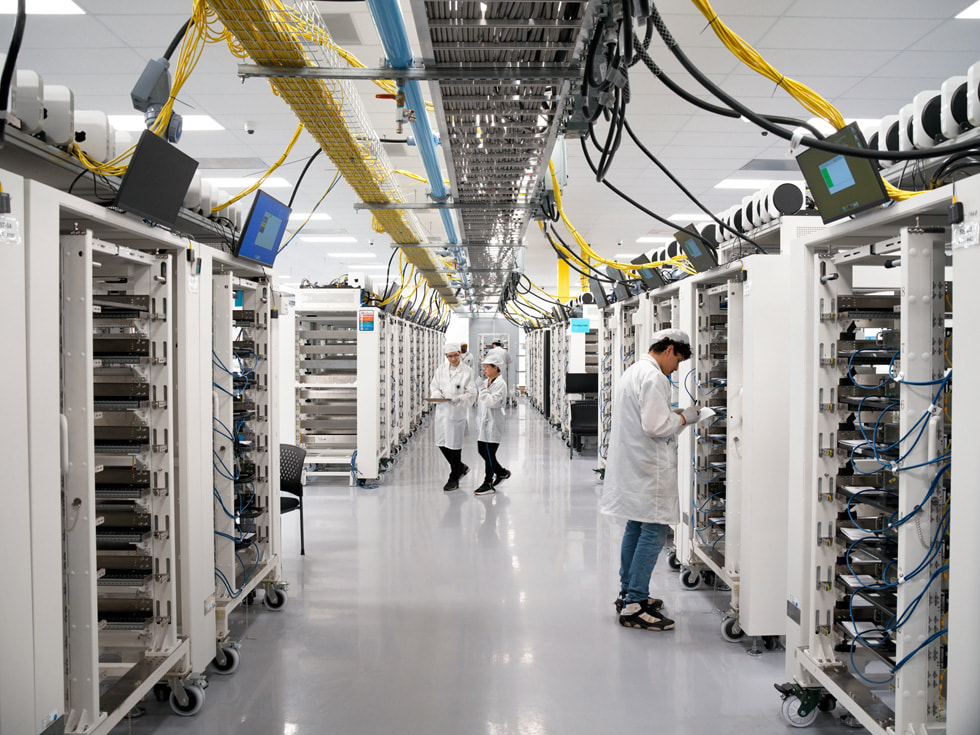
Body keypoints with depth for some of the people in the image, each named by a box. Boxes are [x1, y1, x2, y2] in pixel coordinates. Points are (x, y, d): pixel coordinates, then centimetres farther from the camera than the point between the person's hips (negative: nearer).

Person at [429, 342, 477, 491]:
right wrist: (437, 394, -9)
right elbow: (434, 386, 12)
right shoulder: (441, 369, 6)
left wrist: (457, 399, -24)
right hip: (442, 410, 5)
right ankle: (460, 467, 32)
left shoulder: (467, 372, -7)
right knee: (441, 443, 10)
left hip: (457, 411, -5)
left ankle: (454, 478, 15)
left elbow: (471, 394, -8)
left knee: (455, 445, 2)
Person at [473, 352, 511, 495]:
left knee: (489, 452, -4)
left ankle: (488, 484, 4)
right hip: (483, 421, 9)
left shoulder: (500, 384, -12)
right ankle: (501, 472, 29)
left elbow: (493, 402, -23)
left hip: (493, 422, -9)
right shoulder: (485, 382, 13)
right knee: (482, 450, 11)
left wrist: (482, 389, -21)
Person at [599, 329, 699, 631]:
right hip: (649, 470, -11)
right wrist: (684, 417, -7)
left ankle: (628, 593, 27)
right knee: (653, 533, -6)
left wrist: (672, 415, 16)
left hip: (632, 467, 11)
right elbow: (656, 426, -22)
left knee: (635, 529, 17)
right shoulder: (653, 377, -17)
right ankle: (634, 606, -4)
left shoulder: (633, 371, 16)